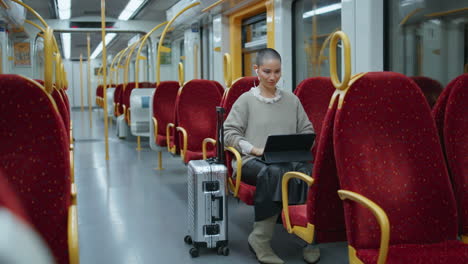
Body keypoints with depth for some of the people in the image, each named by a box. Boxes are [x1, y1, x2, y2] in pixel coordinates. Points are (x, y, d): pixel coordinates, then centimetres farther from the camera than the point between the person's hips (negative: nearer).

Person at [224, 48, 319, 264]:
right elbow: (230, 133, 1)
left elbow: (307, 131, 18)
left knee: (309, 172, -33)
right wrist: (255, 149, -13)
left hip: (289, 159, 3)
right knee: (274, 173, -39)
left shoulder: (291, 99, 18)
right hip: (253, 161, -3)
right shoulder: (246, 100, 8)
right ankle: (260, 239, -25)